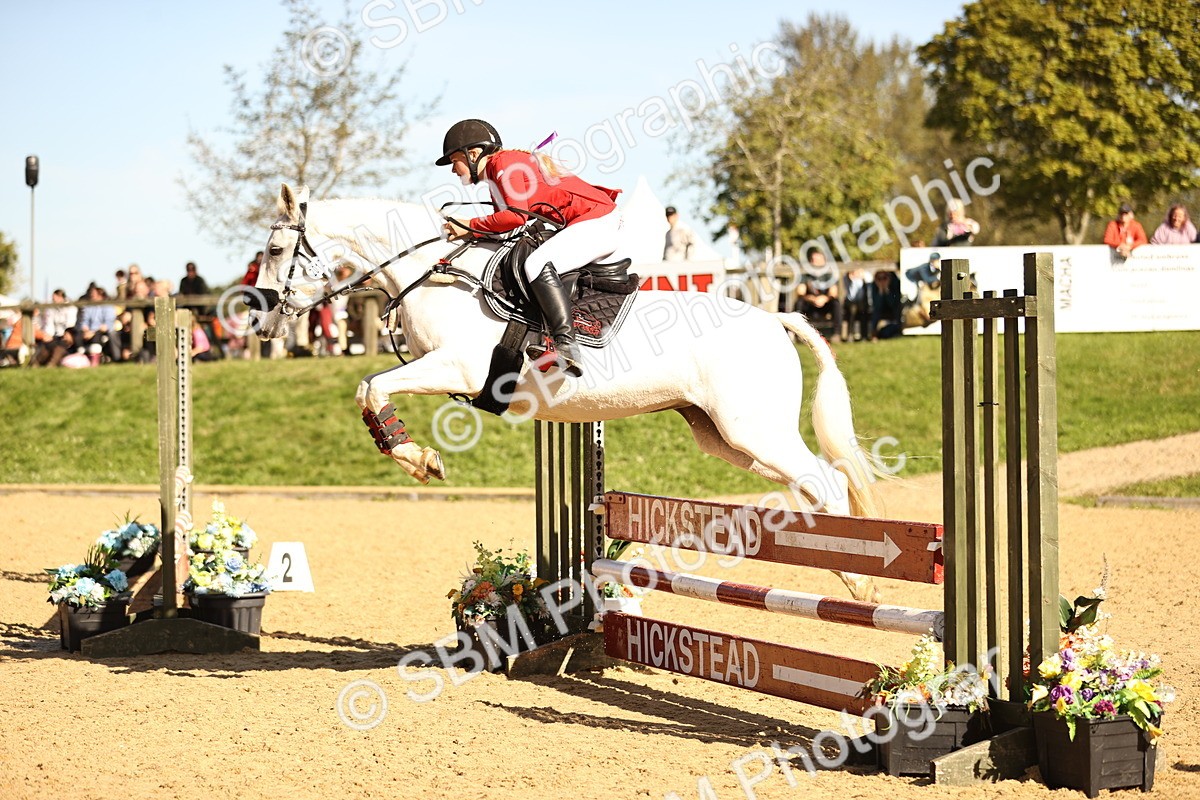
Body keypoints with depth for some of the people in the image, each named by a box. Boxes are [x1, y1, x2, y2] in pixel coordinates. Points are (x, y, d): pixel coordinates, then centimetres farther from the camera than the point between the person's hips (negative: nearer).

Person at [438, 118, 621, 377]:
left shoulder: (503, 162, -11)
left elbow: (516, 215, -21)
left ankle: (566, 348, -38)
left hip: (598, 220, -11)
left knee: (538, 264, -27)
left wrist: (471, 226, -14)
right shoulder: (494, 174, 20)